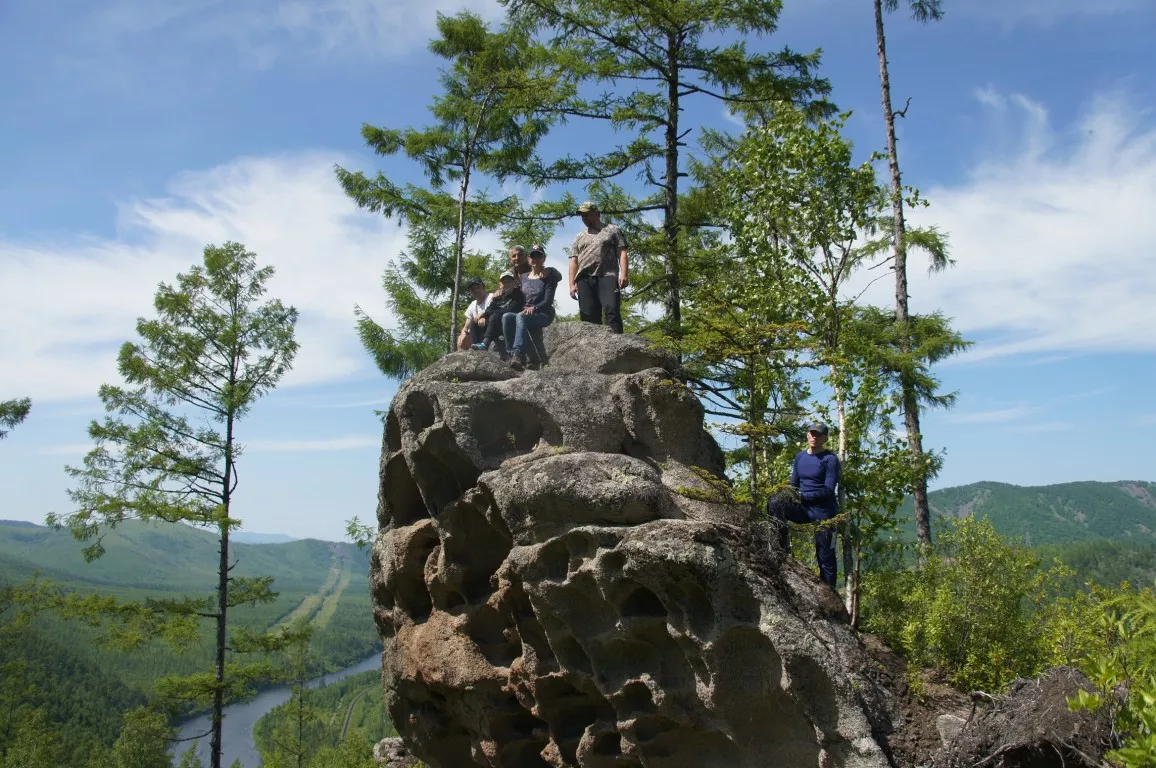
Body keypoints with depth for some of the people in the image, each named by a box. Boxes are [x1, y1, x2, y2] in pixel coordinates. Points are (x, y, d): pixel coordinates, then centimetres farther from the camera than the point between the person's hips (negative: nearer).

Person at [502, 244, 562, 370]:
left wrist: (534, 308, -24)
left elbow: (548, 301, -9)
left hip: (544, 314, -5)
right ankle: (512, 353, -34)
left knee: (521, 317, -37)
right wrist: (525, 308, 1)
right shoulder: (524, 277, 18)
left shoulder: (548, 276, 2)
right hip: (526, 312, 5)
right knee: (506, 317, -27)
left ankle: (517, 354, -52)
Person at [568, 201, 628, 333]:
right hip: (585, 279, 4)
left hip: (607, 277, -4)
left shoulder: (612, 230, 15)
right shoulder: (579, 237, 26)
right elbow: (574, 261, 19)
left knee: (612, 310, -22)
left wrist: (624, 274, -10)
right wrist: (572, 284, 7)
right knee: (589, 317, -4)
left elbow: (622, 253, 5)